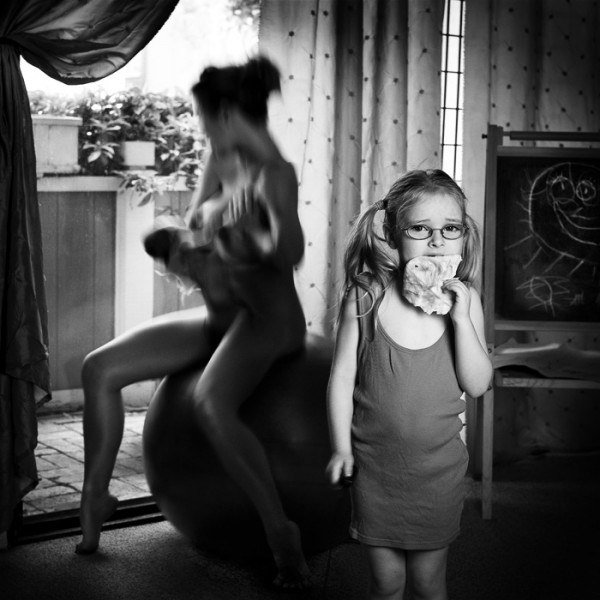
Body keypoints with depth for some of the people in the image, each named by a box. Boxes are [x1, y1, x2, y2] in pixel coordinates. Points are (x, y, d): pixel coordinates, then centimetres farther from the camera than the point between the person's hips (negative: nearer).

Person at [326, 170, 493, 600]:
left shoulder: (465, 301, -7)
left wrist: (461, 318, -20)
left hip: (439, 467, 1)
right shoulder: (366, 298, -11)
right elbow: (343, 378, -3)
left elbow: (478, 384, -10)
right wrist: (341, 447, -4)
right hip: (375, 463, -1)